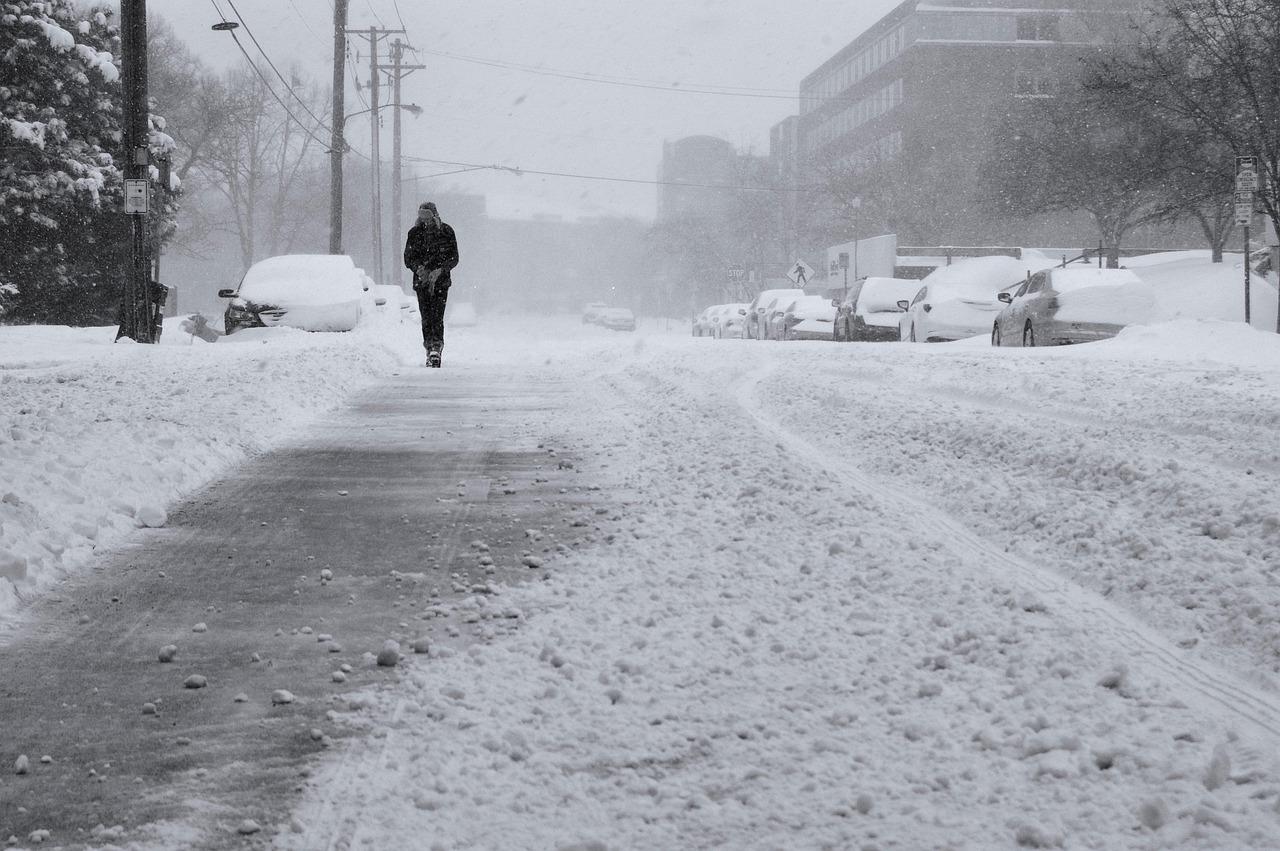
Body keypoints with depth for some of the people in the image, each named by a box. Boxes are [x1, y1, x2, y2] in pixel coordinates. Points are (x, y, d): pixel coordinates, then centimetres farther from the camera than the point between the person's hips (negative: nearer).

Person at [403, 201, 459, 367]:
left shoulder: (446, 232, 1)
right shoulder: (414, 233, 6)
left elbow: (454, 258, -1)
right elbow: (408, 258, 5)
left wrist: (439, 270, -17)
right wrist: (419, 268, -16)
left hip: (441, 280, -2)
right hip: (421, 280, 2)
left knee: (437, 316, -14)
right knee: (426, 317, -1)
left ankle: (436, 348, -22)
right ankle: (431, 350, 4)